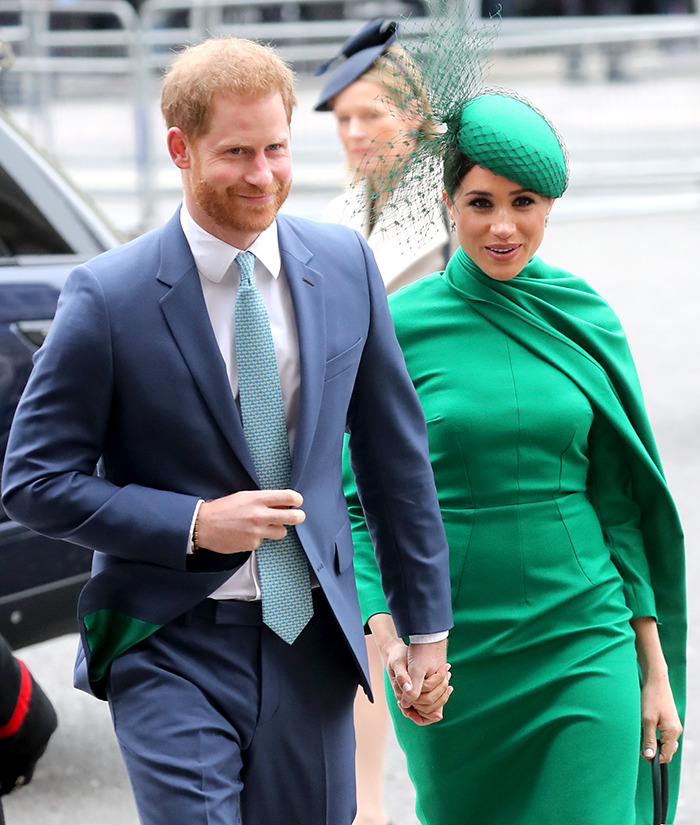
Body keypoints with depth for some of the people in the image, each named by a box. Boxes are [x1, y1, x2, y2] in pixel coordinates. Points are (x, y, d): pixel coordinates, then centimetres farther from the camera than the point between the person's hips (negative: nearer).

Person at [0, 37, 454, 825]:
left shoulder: (345, 265, 2)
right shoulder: (108, 296, -11)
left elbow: (393, 453, 10)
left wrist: (426, 626, 11)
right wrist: (196, 524, -16)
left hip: (312, 644, 4)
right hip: (172, 649, -4)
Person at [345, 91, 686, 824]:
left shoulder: (587, 322, 2)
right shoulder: (402, 326, -5)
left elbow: (618, 503, 7)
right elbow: (364, 501, -2)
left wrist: (656, 667, 6)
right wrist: (384, 628, -17)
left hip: (583, 645, 1)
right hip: (450, 651, -1)